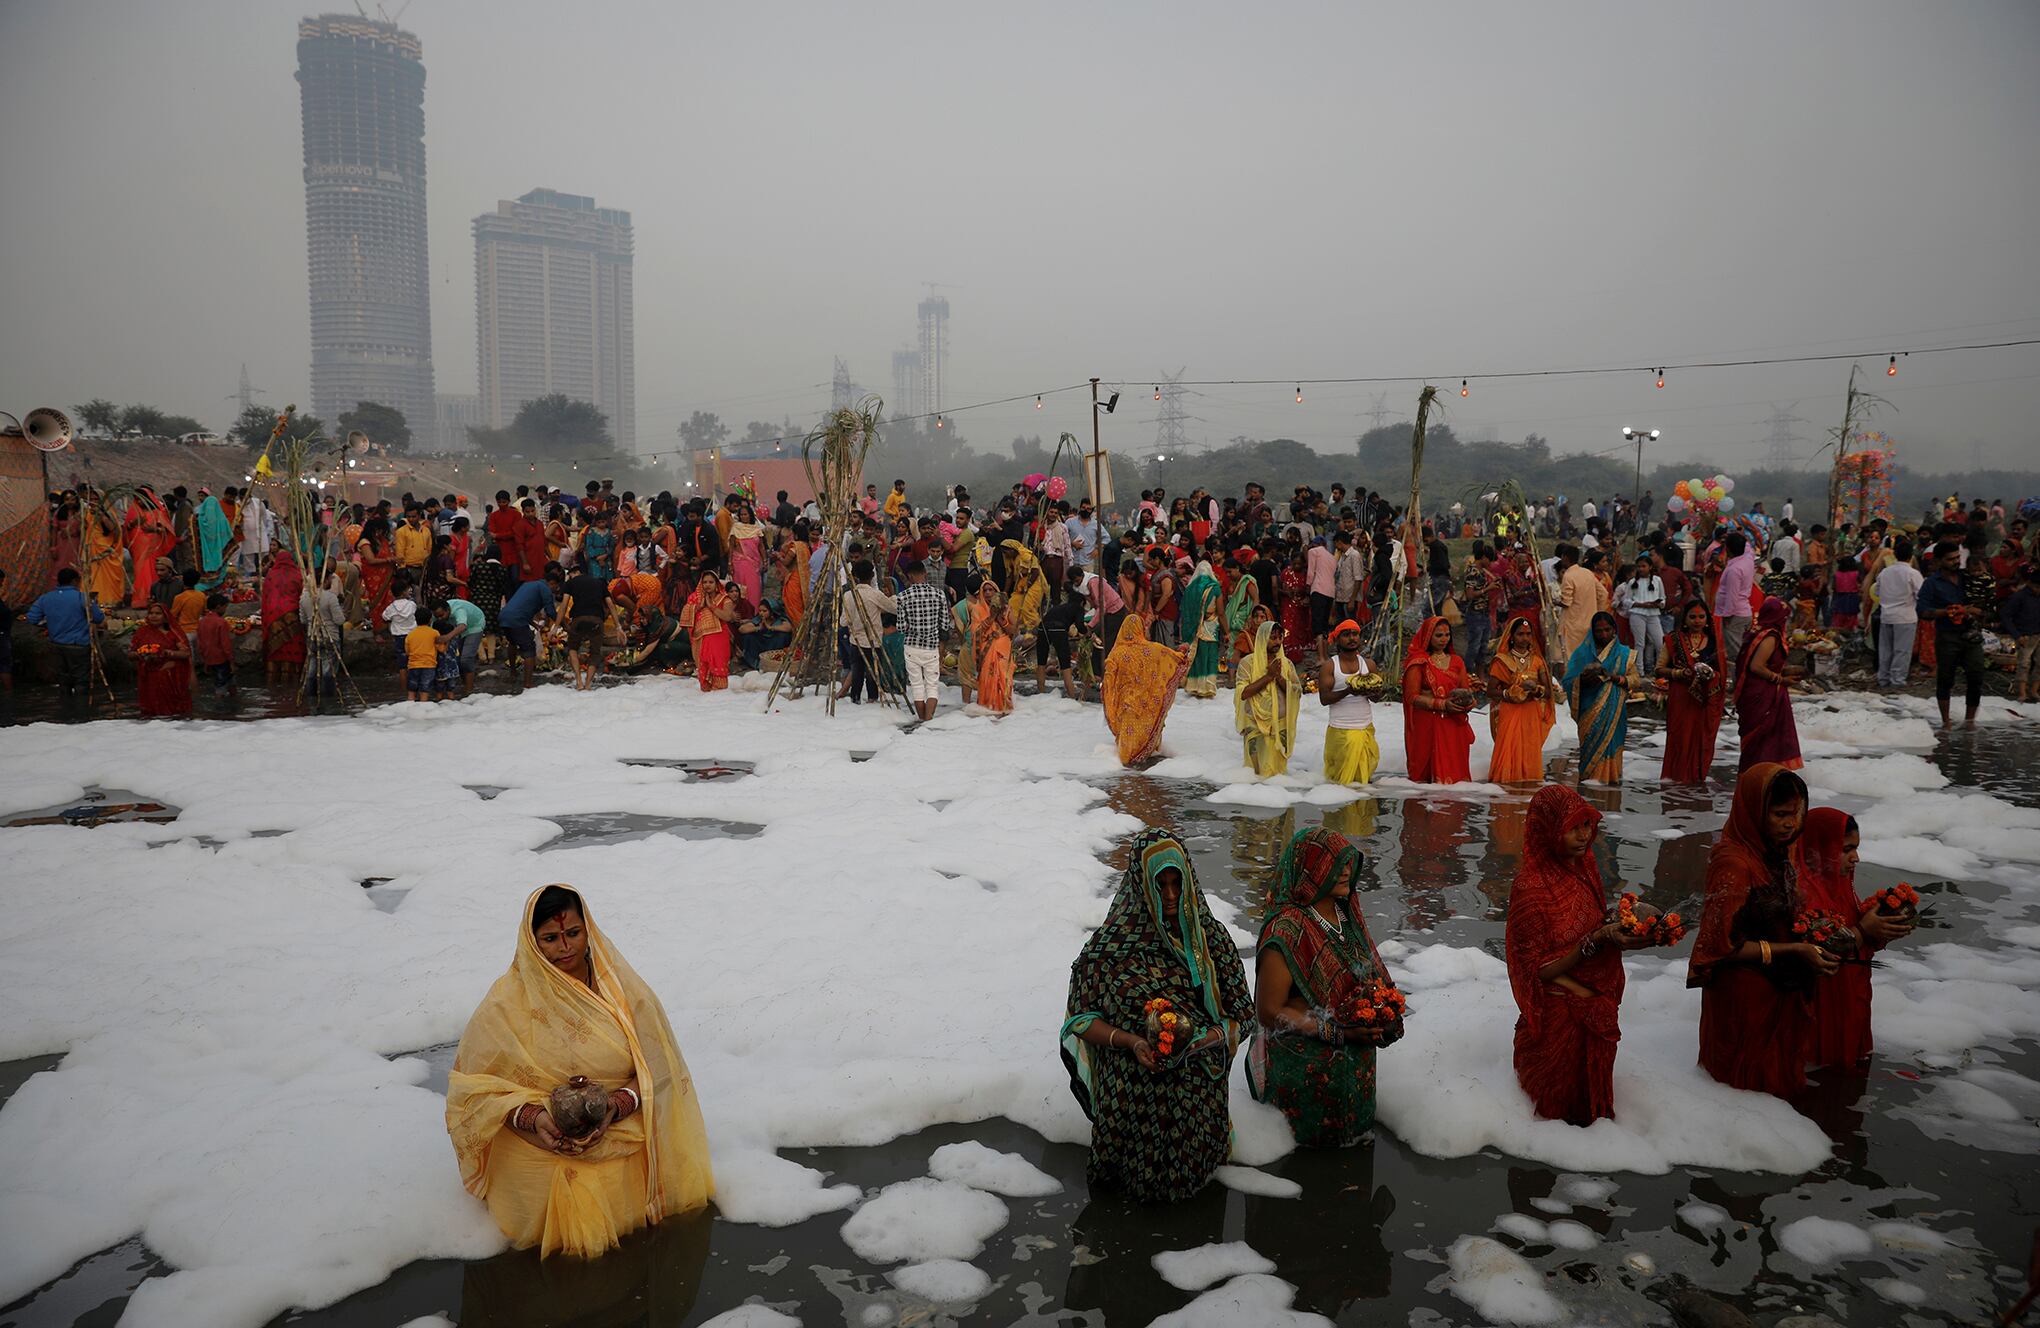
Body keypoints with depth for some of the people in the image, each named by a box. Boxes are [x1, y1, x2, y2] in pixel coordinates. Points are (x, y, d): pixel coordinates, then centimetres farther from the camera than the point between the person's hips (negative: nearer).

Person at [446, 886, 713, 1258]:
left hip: (621, 1134, 2)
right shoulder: (508, 1001, -6)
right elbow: (475, 1082, -3)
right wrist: (531, 1116, -19)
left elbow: (657, 1071, -1)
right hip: (539, 1144, -2)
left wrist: (615, 1106, -21)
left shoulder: (621, 987, -2)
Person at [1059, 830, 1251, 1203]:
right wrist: (1131, 1042, -22)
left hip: (1197, 1087, 2)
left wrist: (1204, 1040, -19)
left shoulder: (1209, 935, -2)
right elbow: (1080, 1018, -6)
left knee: (1188, 1174, 6)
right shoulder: (1111, 944, -10)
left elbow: (1240, 1014, 1)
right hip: (1132, 1088, -2)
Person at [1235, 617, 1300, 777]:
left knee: (1277, 769, 8)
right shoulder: (1248, 662, -4)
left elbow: (1298, 693, 0)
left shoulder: (1286, 663, 5)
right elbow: (1242, 693, -15)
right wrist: (1268, 676, -17)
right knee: (1256, 769, 3)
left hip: (1280, 726, 3)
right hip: (1255, 726, -3)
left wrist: (1279, 677, -13)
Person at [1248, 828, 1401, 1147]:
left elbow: (1372, 977, 18)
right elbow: (1269, 1012, -18)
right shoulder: (1286, 930, -20)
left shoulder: (1346, 913, 3)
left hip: (1355, 1051, 6)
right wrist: (1338, 1031, -22)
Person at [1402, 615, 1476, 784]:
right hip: (1427, 727, -4)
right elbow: (1412, 697, -8)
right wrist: (1442, 704, -18)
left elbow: (1466, 691, 17)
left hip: (1454, 726, 4)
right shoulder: (1418, 663, 0)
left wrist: (1467, 702, -6)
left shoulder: (1457, 662, 15)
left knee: (1454, 773, 1)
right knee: (1431, 770, -7)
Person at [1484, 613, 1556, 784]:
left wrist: (1535, 689, -12)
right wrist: (1509, 694, -16)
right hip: (1509, 715, -3)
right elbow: (1490, 691, -1)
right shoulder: (1501, 661, 2)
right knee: (1508, 755, -10)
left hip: (1532, 716, 3)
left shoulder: (1537, 660, 11)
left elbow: (1548, 692, 8)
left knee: (1530, 755, -1)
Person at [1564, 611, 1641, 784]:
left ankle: (1611, 782, 2)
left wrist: (1616, 678, -15)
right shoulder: (1583, 653, 8)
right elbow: (1569, 681, 3)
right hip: (1590, 713, 0)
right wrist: (1583, 679, -18)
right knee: (1591, 749, -4)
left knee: (1609, 747, -3)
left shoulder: (1623, 654, 9)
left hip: (1614, 713, 0)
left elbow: (1636, 681, 4)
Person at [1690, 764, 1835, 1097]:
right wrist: (1793, 951, -22)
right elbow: (1723, 944, -24)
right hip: (1745, 997, -8)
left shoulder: (1774, 852, 0)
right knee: (1756, 1080, 10)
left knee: (1777, 1074, 23)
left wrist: (1811, 940, -1)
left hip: (1781, 993, 8)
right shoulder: (1733, 863, -26)